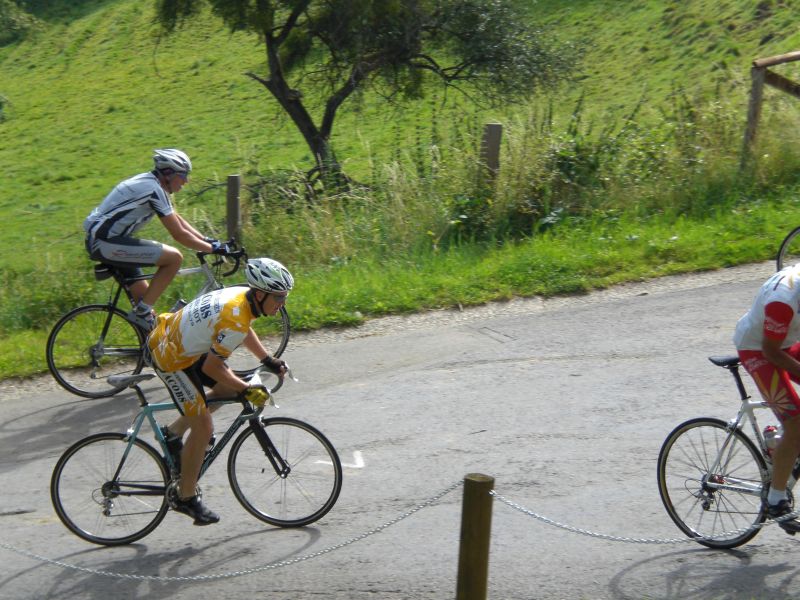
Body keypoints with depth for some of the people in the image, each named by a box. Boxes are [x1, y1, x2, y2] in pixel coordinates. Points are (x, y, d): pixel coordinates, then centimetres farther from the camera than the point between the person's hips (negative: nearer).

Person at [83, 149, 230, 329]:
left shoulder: (150, 183, 12)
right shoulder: (153, 189, -18)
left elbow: (178, 220, 20)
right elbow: (179, 234, -17)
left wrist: (208, 240, 12)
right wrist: (213, 248, -10)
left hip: (98, 242, 10)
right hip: (107, 243, -10)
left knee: (144, 294, 14)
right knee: (174, 257, -15)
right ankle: (142, 311, -10)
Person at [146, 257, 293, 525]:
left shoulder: (242, 295, -2)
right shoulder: (235, 319, -30)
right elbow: (211, 366, -26)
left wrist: (268, 361, 13)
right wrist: (247, 390, -19)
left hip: (173, 338, 9)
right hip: (171, 359, -9)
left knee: (229, 389, 18)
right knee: (203, 427, -5)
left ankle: (172, 433, 23)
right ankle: (186, 498, 7)